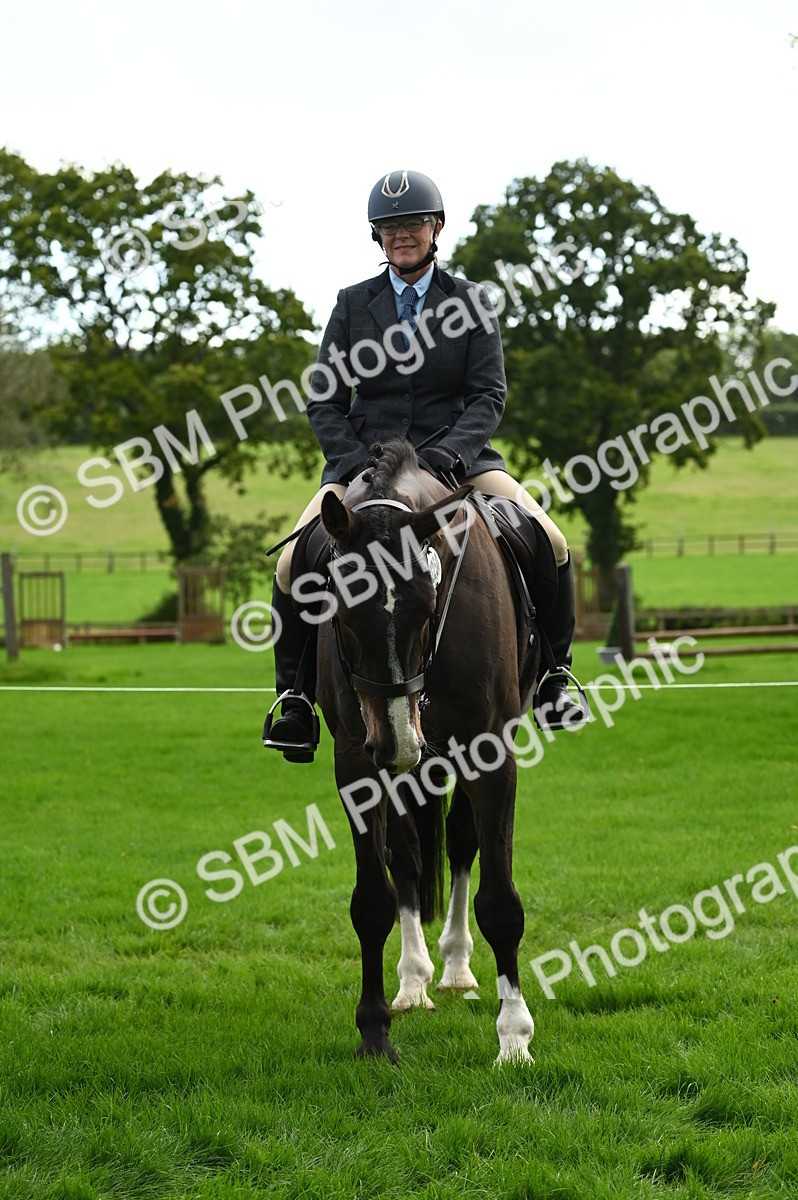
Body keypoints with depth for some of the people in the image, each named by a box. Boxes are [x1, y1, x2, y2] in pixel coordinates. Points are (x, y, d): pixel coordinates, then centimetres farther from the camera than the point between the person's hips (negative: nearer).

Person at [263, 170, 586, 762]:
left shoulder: (471, 302, 5)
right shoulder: (353, 304, 6)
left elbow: (490, 394, -2)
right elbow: (324, 401, 4)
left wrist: (450, 450, -21)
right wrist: (355, 462, -14)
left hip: (456, 455, 0)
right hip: (365, 457, 0)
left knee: (550, 545, -19)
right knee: (292, 565, -22)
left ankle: (551, 673, 4)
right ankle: (296, 695, -2)